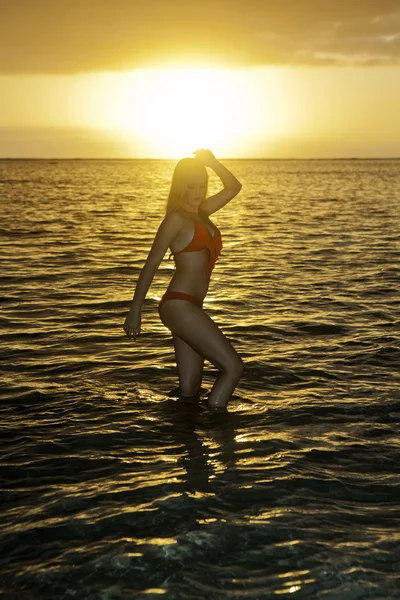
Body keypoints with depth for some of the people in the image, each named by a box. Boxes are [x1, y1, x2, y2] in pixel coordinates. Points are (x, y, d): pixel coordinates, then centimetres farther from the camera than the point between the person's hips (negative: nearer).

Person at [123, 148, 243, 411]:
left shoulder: (201, 213, 17)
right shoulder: (176, 218, -6)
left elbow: (234, 187, 27)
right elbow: (151, 264, -7)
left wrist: (212, 162, 14)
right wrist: (135, 311, -9)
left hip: (190, 307, 8)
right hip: (179, 305, -8)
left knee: (189, 390, 8)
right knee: (233, 366, -11)